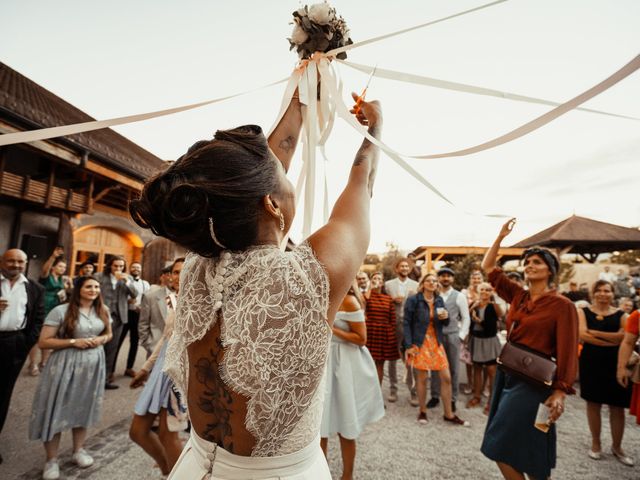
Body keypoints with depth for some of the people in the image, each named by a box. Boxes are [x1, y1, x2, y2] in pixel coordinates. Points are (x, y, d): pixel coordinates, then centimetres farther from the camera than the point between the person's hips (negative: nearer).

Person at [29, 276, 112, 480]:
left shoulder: (103, 310, 3)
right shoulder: (61, 311, -12)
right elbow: (43, 342, -11)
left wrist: (101, 340, -6)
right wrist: (74, 342, -20)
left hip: (93, 364, 4)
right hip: (66, 364, -4)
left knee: (84, 408, 16)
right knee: (57, 410, 4)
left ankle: (78, 451, 34)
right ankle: (51, 460, 23)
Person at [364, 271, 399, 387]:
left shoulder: (389, 299, 7)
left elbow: (392, 320, 8)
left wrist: (392, 336, 4)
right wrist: (371, 288, -21)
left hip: (384, 334, 3)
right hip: (369, 333, -2)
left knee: (380, 364, 10)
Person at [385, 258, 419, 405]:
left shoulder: (416, 285, 5)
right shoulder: (388, 284, 4)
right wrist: (393, 300, -15)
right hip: (393, 325, 1)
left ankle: (413, 391, 13)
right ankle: (393, 389, 24)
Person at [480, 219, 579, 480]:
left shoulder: (562, 305, -10)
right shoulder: (518, 297, 5)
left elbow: (567, 353, -12)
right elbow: (488, 267, 9)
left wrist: (560, 392, -19)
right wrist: (500, 237, 9)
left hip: (533, 381, -6)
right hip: (507, 374, 6)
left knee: (503, 448, -1)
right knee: (505, 449, 16)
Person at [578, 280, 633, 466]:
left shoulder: (621, 315, 3)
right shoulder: (583, 312, 0)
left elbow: (624, 336, -13)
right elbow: (582, 335, -13)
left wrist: (594, 332, -15)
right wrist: (611, 341, -16)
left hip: (615, 364, 1)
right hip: (591, 362, -1)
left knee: (617, 407, 7)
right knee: (593, 403, 9)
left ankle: (617, 447, 27)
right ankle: (596, 443, 26)